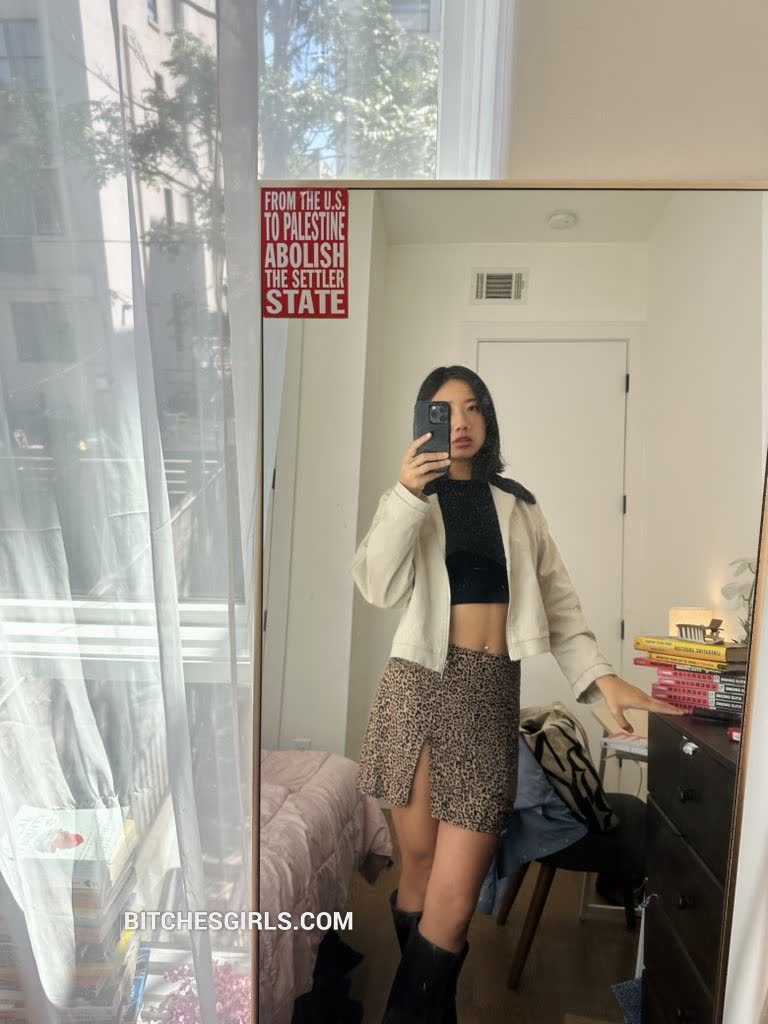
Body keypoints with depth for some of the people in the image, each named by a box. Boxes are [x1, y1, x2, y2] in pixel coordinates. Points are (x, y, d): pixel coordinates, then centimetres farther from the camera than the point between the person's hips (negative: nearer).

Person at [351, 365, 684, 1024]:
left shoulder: (519, 506, 14)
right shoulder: (410, 500, 8)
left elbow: (557, 601, 12)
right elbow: (378, 587, -8)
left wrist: (601, 675, 0)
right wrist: (408, 494, -18)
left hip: (492, 691, 1)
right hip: (421, 683, -1)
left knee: (455, 892, -3)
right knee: (419, 864, 8)